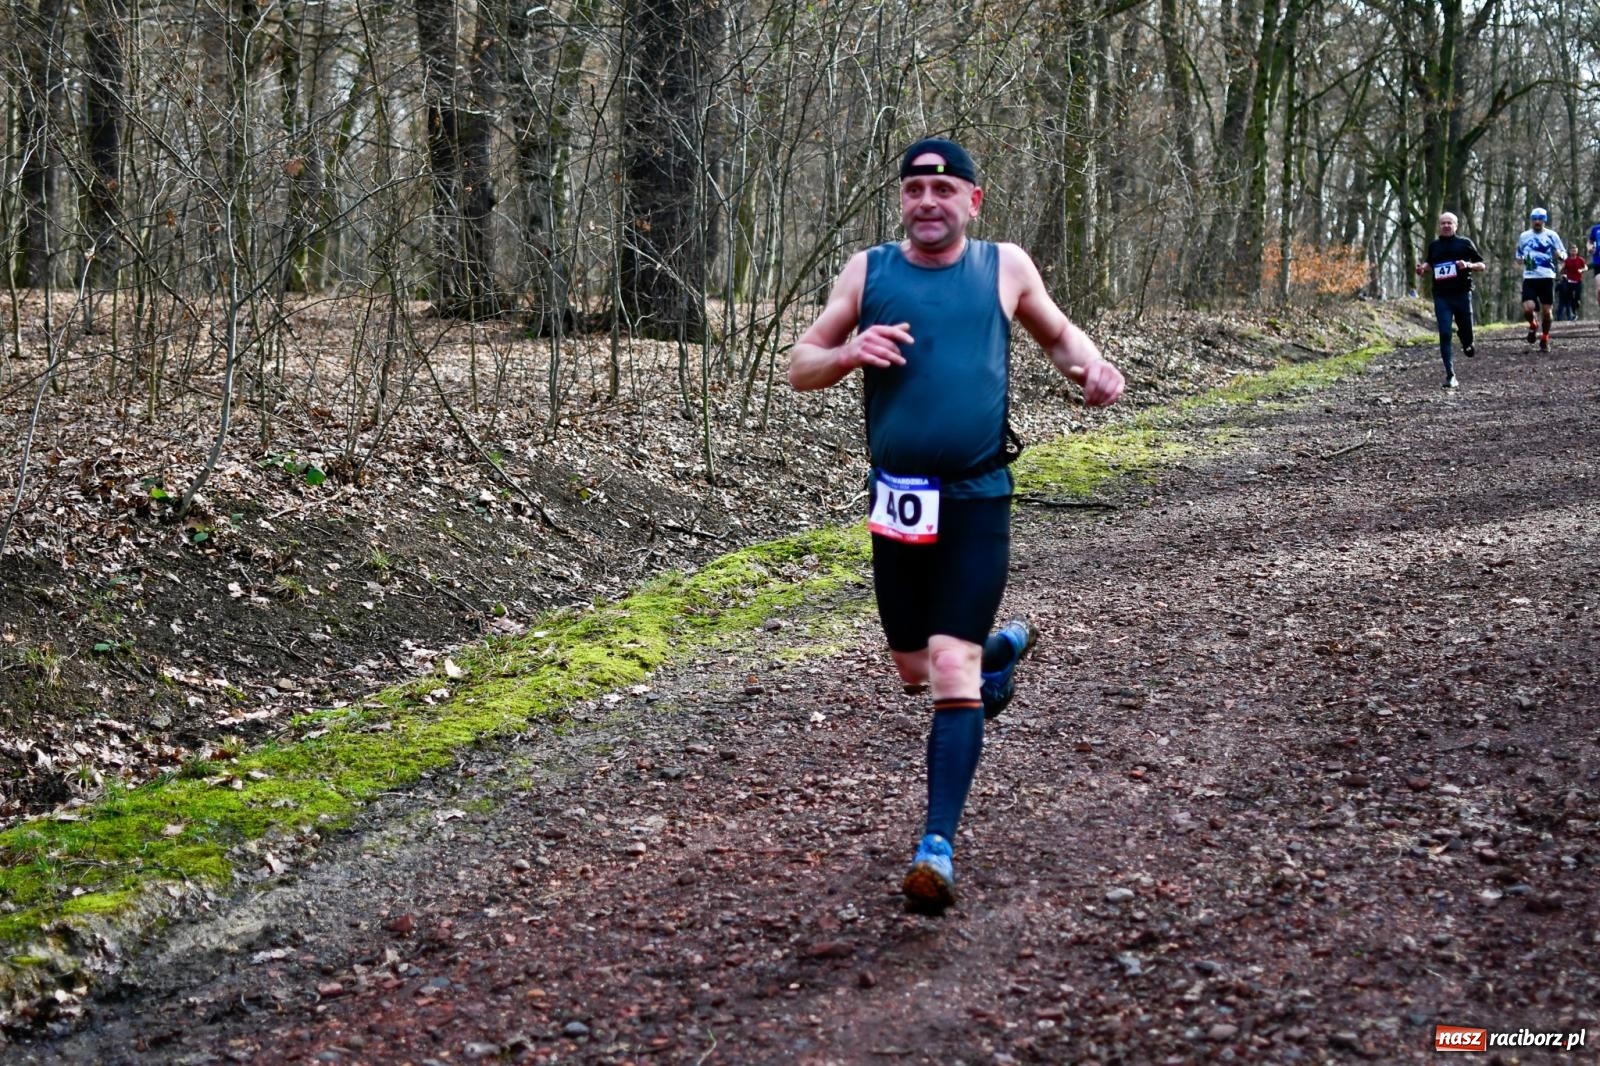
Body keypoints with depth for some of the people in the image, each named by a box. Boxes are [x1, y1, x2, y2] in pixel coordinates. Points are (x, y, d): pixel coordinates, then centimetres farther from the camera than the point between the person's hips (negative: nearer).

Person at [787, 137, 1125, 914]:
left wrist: (1091, 367, -2)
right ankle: (1002, 650, 49)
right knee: (915, 670, 15)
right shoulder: (869, 270, 4)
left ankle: (938, 847, -12)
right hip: (897, 501, 3)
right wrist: (851, 353, -16)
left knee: (952, 669, -14)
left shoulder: (1004, 267, 3)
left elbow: (1057, 333, 20)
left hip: (977, 500, -3)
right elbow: (800, 367, 5)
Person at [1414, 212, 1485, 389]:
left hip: (1462, 294, -1)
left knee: (1466, 331, 3)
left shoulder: (1465, 243, 4)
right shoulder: (1434, 245, 12)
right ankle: (1450, 375, -5)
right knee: (1444, 334, -7)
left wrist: (1467, 265, -13)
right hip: (1441, 296, 1)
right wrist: (1423, 268, 8)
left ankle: (1467, 344, 42)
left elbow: (1481, 265, 7)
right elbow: (1429, 263, 30)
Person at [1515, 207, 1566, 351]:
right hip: (1529, 278, 1)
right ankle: (1533, 326, 16)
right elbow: (1519, 255, 23)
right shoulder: (1524, 236, 10)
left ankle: (1545, 339, 19)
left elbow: (1564, 255, 6)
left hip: (1547, 278, -1)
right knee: (1528, 309, -17)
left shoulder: (1552, 235, 3)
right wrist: (1522, 260, -1)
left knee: (1546, 310, 1)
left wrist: (1560, 255, -19)